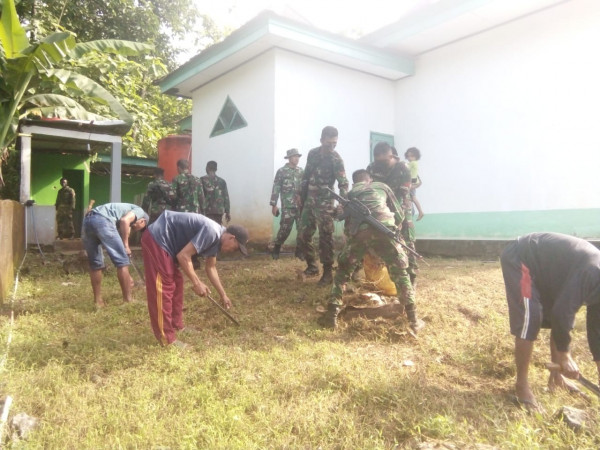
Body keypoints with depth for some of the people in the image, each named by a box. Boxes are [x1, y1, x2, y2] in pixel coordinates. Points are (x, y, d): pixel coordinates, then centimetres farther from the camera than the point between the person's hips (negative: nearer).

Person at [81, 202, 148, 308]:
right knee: (122, 261, 2)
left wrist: (126, 276, 43)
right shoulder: (140, 211, 18)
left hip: (87, 220, 9)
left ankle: (98, 301, 27)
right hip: (102, 220, -9)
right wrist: (126, 245, 1)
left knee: (95, 264, 20)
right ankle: (128, 300, 8)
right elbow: (124, 220, -7)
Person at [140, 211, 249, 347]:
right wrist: (197, 283, -15)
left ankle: (176, 325, 30)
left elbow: (210, 267, 21)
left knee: (176, 283, 17)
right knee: (163, 288, -7)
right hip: (156, 239, -11)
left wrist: (223, 295, 23)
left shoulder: (216, 238, 9)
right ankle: (167, 338, 1)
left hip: (163, 241, 11)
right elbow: (183, 256, -24)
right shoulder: (211, 232, -22)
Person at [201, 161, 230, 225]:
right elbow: (226, 197, 7)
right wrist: (227, 212, 11)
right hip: (219, 211, 3)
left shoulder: (203, 180, -1)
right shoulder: (222, 181, 8)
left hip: (207, 211, -3)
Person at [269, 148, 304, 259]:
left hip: (301, 205, 4)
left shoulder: (301, 171, 12)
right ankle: (276, 250, 11)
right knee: (285, 229, -5)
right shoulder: (281, 171, 0)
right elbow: (276, 189, -3)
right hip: (288, 206, -4)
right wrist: (273, 205, -8)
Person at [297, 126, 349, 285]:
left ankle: (327, 273, 5)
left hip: (325, 203, -6)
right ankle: (312, 266, 25)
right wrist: (301, 195, 13)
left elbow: (343, 183, -20)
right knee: (302, 236, 8)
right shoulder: (312, 153, 5)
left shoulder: (336, 159, -12)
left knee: (325, 239, -5)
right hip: (309, 201, 6)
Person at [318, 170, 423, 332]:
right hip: (383, 229, -1)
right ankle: (413, 320, 12)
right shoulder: (382, 186, 30)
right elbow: (399, 213, 32)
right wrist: (395, 228, 50)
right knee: (400, 274, 15)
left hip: (358, 233, 1)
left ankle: (331, 315, 16)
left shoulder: (350, 194, 34)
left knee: (342, 271, 21)